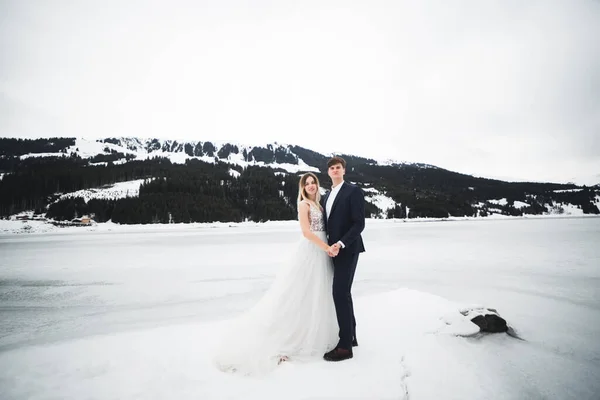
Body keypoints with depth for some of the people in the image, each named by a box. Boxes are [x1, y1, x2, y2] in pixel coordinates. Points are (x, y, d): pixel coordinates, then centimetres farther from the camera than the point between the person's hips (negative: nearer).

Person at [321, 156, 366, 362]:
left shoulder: (354, 191, -9)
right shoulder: (327, 196, 15)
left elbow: (359, 223, -15)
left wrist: (340, 244, -23)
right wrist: (330, 245, 5)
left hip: (347, 250, -8)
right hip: (334, 249, 8)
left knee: (340, 293, -10)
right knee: (343, 293, 13)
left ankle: (345, 346, 0)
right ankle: (350, 336, 26)